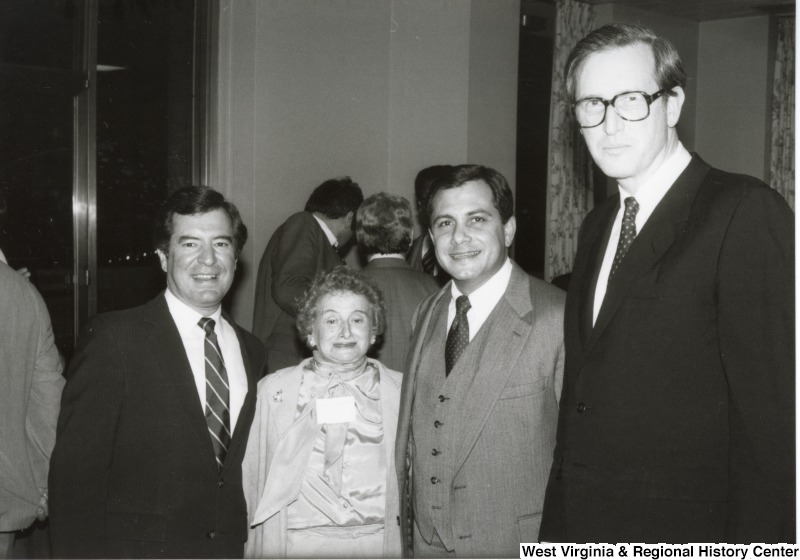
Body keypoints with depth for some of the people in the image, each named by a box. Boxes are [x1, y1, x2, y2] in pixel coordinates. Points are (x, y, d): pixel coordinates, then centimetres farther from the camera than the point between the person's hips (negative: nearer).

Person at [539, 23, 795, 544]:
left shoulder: (747, 212, -14)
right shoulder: (597, 227, 10)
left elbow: (771, 409, -18)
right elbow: (580, 395, 12)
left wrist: (753, 542, -21)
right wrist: (558, 525, 9)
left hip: (684, 536, -6)